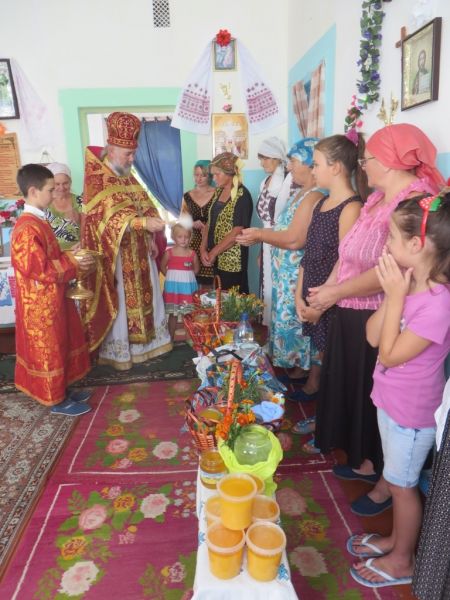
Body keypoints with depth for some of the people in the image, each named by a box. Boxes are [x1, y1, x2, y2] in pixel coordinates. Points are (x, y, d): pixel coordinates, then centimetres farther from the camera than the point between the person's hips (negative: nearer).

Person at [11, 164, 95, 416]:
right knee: (48, 350, 5)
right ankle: (57, 400, 21)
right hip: (41, 304, -10)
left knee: (60, 346, 19)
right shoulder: (27, 229, -23)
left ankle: (63, 390, 34)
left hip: (52, 299, 10)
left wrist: (72, 258, 0)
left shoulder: (38, 222, 8)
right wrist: (73, 264, -19)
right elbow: (38, 269, -26)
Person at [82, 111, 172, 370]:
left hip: (138, 251, 8)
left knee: (142, 295, 14)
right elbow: (108, 216, -26)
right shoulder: (96, 179, -14)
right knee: (118, 302, 1)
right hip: (115, 254, -7)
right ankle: (118, 350, 16)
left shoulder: (128, 177, 12)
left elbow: (144, 208, 17)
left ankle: (144, 340, 29)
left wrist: (150, 238, 8)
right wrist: (144, 223, -38)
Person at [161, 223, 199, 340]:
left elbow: (196, 269, 11)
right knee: (173, 313, 7)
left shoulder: (192, 253, -1)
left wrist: (187, 277, 3)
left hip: (188, 286, 1)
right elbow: (163, 267, 8)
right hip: (173, 286, -1)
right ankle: (171, 338, 18)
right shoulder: (169, 253, -4)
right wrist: (172, 277, 3)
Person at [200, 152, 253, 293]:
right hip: (216, 259, 7)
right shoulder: (218, 192, 11)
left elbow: (237, 232, -18)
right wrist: (203, 249, -3)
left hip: (232, 261, -7)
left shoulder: (242, 195, -12)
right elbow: (210, 222, 11)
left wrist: (213, 252, -12)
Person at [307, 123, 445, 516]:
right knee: (357, 391, 20)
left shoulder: (415, 201, -20)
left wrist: (334, 293, -17)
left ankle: (388, 483, 32)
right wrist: (328, 289, 0)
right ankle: (369, 462, 43)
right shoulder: (378, 199, 9)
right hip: (353, 316, 9)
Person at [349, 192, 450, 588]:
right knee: (398, 480, 25)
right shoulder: (409, 285, -3)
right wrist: (392, 294, -14)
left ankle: (403, 560, 37)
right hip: (391, 400, 8)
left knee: (402, 484, 13)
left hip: (412, 411, -8)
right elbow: (373, 337, -4)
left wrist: (396, 297, -25)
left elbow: (390, 355, -24)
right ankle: (397, 539, 47)